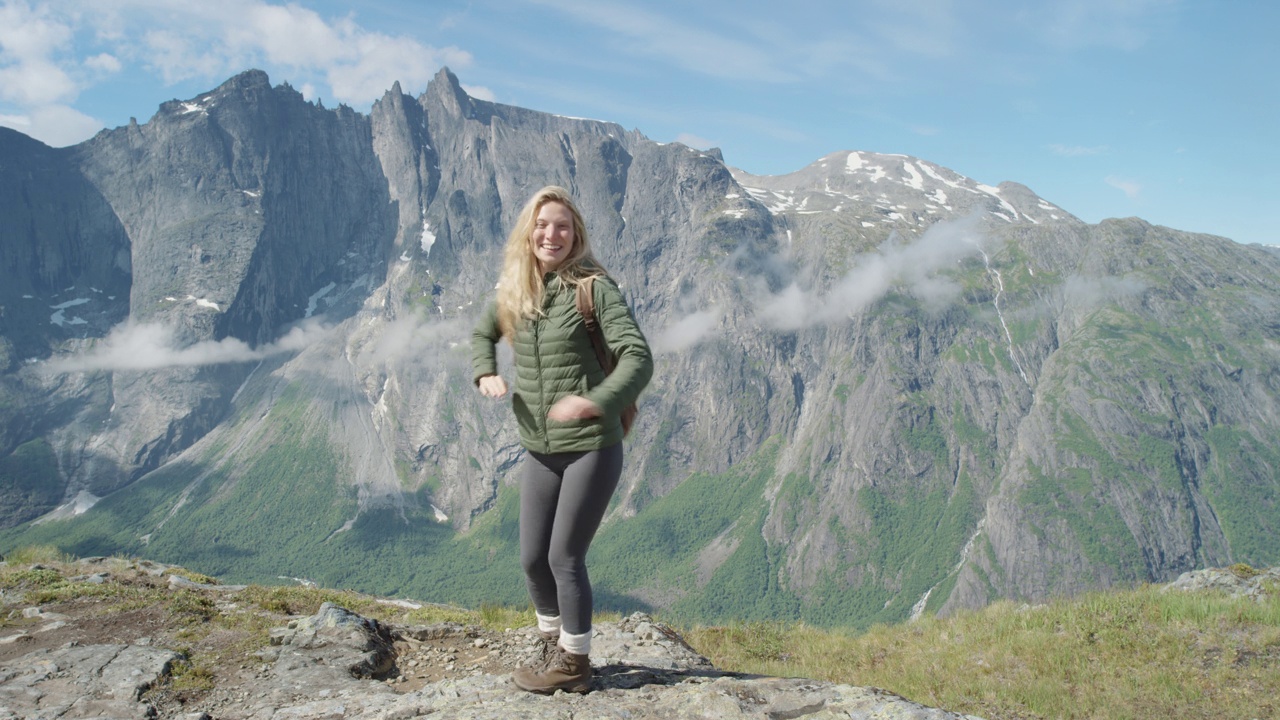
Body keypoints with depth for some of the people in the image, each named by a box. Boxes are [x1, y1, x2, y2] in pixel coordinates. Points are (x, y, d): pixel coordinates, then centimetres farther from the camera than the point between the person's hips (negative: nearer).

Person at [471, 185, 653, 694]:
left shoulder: (593, 287, -12)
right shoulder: (512, 290, 4)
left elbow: (638, 358, -19)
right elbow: (482, 334, 24)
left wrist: (595, 402, -35)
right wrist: (485, 374, 3)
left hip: (593, 447, -6)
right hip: (539, 451, 6)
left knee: (564, 557, 1)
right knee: (532, 559, 13)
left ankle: (573, 664, 22)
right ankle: (554, 645, 38)